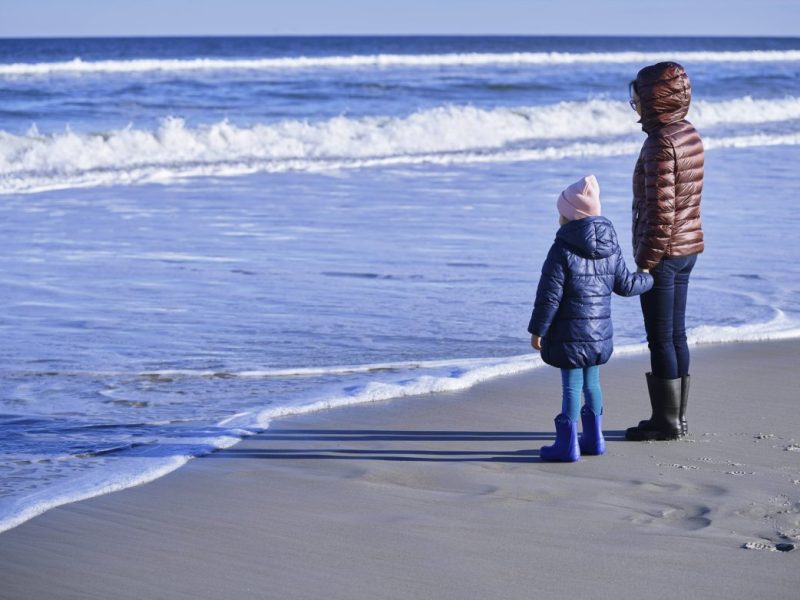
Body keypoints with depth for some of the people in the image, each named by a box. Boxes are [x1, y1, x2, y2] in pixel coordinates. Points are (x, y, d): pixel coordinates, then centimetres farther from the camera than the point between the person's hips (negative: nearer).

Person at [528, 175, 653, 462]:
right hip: (600, 332, 7)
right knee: (591, 382, 16)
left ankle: (567, 444, -1)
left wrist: (538, 329, -9)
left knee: (571, 385, -3)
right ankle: (593, 438, 23)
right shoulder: (611, 248, 5)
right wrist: (646, 279, 34)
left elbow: (550, 295, -15)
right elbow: (625, 284, 13)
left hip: (570, 335, -7)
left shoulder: (562, 250, -15)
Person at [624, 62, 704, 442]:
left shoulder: (661, 143, -19)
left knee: (660, 340, -1)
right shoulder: (689, 134, 9)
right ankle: (676, 417, 20)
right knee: (676, 336, 14)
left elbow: (660, 211, -22)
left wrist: (646, 261, -17)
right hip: (688, 247, 9)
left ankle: (666, 421, 5)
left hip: (663, 252, -9)